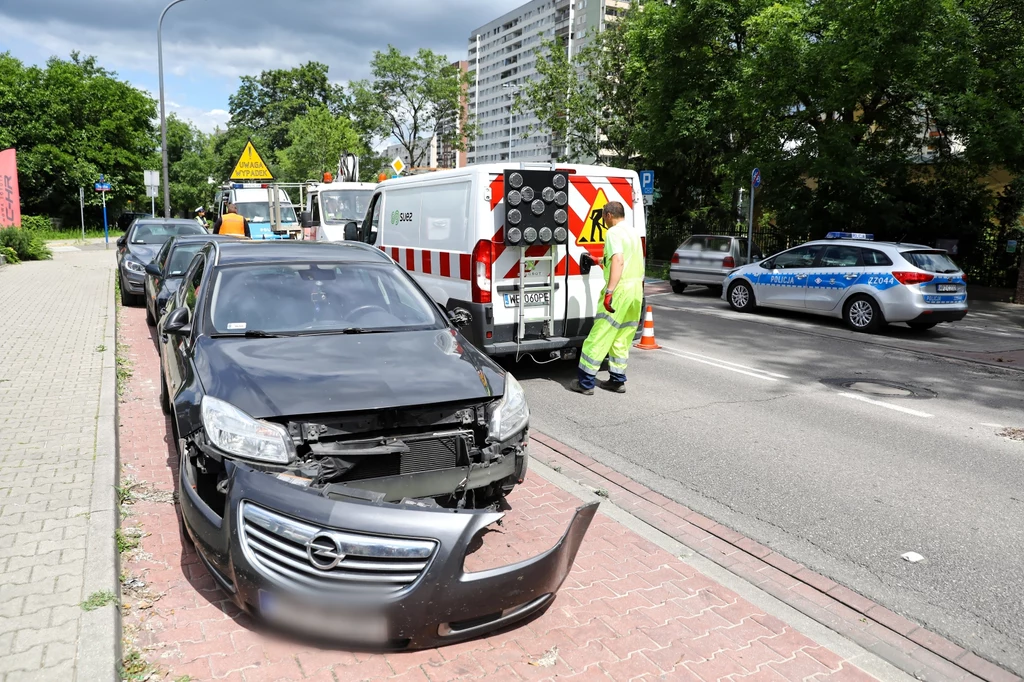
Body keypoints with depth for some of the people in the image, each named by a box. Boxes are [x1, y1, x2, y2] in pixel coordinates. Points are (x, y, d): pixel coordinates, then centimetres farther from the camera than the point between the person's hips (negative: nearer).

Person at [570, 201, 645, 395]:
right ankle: (617, 380, 17)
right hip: (636, 289, 9)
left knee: (600, 336, -5)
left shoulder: (613, 232, -9)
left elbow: (618, 261, -23)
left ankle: (585, 382, -3)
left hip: (620, 289, -9)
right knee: (622, 339, 14)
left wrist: (609, 291, -28)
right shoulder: (633, 232, 20)